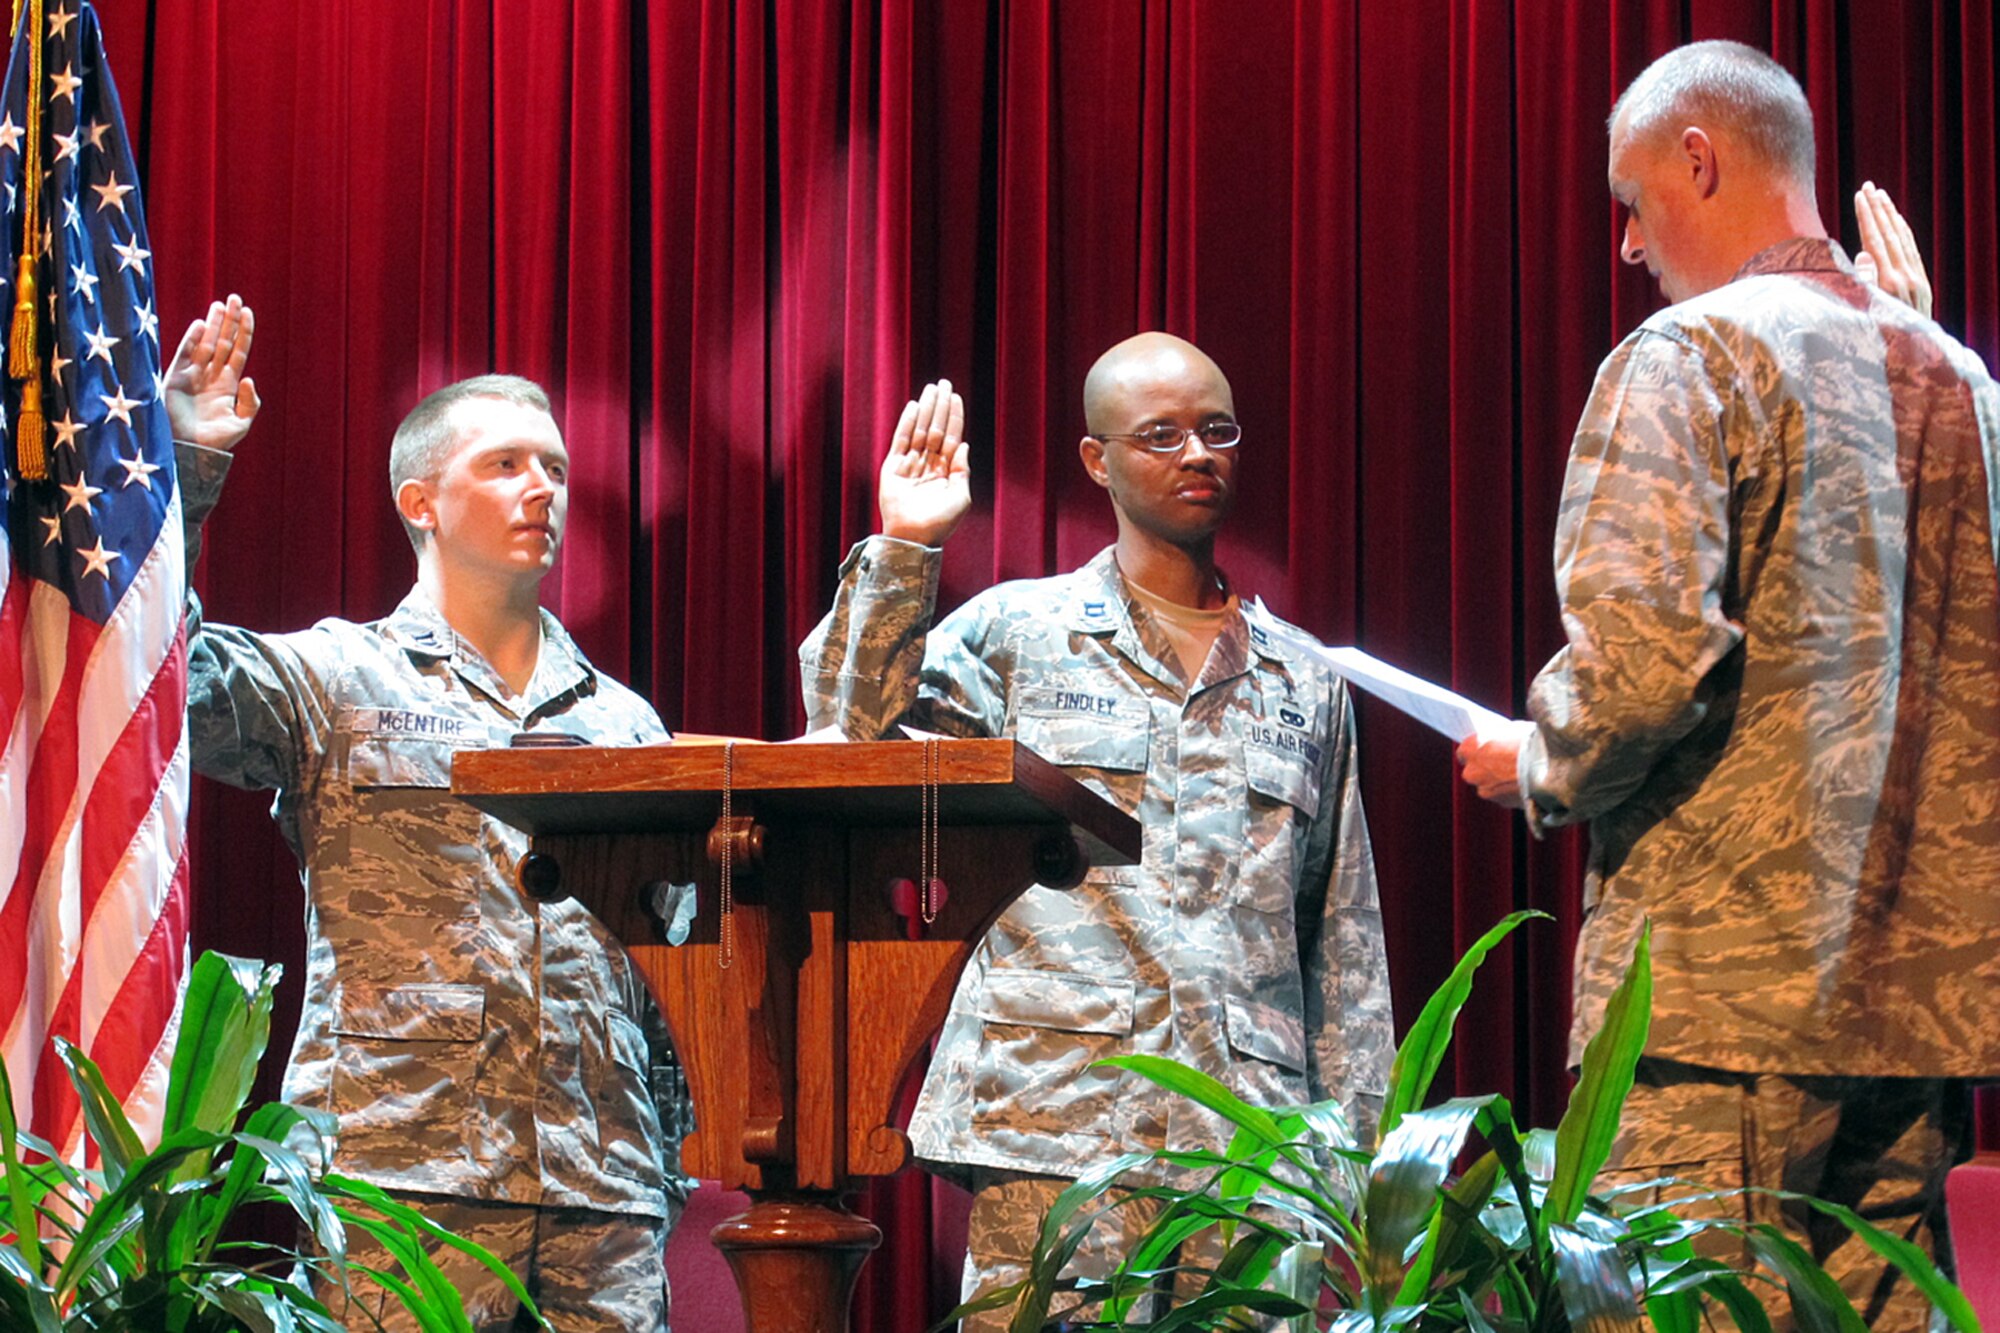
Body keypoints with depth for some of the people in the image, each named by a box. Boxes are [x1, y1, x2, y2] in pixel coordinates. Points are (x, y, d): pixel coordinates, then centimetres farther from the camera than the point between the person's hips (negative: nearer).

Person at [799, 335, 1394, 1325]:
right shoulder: (1018, 633, 10)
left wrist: (1354, 1141, 12)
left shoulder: (1305, 683, 18)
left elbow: (1345, 939, 19)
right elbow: (853, 731, -6)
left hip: (1248, 1135, 3)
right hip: (1059, 1127, -3)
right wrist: (902, 551, -11)